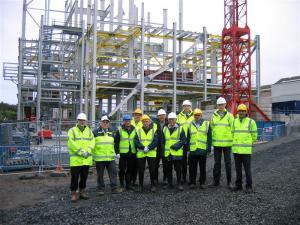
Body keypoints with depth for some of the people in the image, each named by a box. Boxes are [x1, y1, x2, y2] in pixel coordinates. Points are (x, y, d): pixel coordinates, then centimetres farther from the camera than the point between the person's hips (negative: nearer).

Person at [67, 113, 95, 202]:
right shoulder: (72, 131, -1)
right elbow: (72, 144, -11)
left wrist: (87, 151, -13)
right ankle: (73, 193, 8)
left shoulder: (89, 131, 13)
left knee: (84, 176, 13)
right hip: (76, 158, -4)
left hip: (87, 159, 4)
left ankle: (82, 192, 25)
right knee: (75, 177, -2)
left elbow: (92, 142, 4)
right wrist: (81, 152, -17)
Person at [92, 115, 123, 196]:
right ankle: (100, 189, 14)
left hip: (110, 157, 4)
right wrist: (92, 154, -3)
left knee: (113, 172, 2)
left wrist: (115, 153, 22)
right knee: (100, 174, 4)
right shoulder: (95, 132, 1)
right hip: (99, 158, -4)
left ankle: (114, 188, 9)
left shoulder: (111, 133, 17)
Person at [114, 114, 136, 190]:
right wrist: (117, 152, -8)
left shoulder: (134, 130, 10)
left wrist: (136, 151, 10)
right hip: (123, 153, -3)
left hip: (132, 153, 3)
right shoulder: (120, 130, 1)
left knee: (130, 170, 8)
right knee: (122, 169, 3)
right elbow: (116, 142, 0)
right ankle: (121, 184, 16)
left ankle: (128, 184, 17)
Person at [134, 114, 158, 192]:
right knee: (141, 170, 6)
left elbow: (155, 142, -5)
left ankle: (153, 185, 15)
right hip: (141, 153, 1)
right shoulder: (138, 131, 7)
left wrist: (148, 148, -18)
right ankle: (140, 185, 18)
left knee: (152, 170, 3)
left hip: (151, 153, -1)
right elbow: (136, 142, -3)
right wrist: (143, 147, -17)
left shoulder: (153, 130, 5)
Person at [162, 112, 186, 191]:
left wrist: (176, 146, -18)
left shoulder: (180, 128, 0)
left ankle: (179, 184, 11)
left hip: (177, 153, -4)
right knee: (168, 169, 10)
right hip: (167, 153, 4)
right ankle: (170, 183, 22)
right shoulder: (165, 129, 11)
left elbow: (184, 140, -5)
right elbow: (163, 141, 14)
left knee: (178, 169, 0)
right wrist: (163, 151, 7)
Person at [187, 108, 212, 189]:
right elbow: (188, 138, 11)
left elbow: (209, 137, 3)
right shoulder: (190, 125, 9)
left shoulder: (206, 124, 4)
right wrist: (187, 148, 3)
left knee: (203, 167, 8)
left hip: (203, 150, -1)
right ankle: (192, 182, 14)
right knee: (192, 167, 4)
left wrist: (208, 147, -4)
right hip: (193, 150, 1)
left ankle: (202, 182, 19)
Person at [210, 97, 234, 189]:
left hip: (227, 143, -3)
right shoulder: (214, 116, 8)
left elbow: (233, 129, -1)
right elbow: (211, 129, 12)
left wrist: (233, 141, -7)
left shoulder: (229, 116, -1)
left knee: (228, 162, 4)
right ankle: (216, 181, 17)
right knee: (217, 163, 9)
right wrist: (211, 140, 8)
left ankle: (229, 182, 14)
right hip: (216, 143, 3)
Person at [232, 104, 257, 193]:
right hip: (236, 149, 4)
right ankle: (238, 185, 20)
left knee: (247, 169, -1)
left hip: (246, 150, -4)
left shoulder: (251, 122, -3)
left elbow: (254, 135, 5)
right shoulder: (234, 121, 7)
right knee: (238, 168, 10)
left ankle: (249, 186, 9)